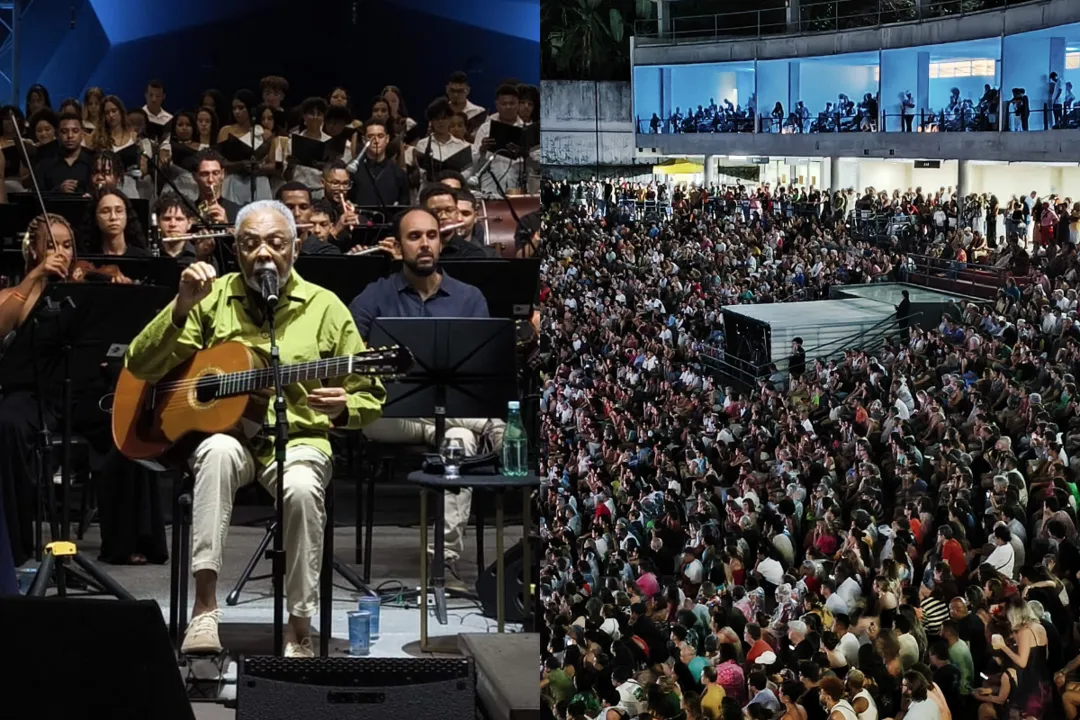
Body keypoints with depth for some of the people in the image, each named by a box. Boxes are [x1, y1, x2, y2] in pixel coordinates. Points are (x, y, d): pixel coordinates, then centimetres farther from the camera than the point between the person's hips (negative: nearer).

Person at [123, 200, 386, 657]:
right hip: (225, 432, 0)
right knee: (218, 451, -36)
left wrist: (343, 409, -17)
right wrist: (182, 307, -16)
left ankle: (299, 627, -21)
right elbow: (140, 367, -1)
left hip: (298, 440, 0)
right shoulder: (213, 297, 6)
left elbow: (371, 398, 8)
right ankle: (204, 606, -36)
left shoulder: (324, 307, 5)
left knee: (301, 487, -35)